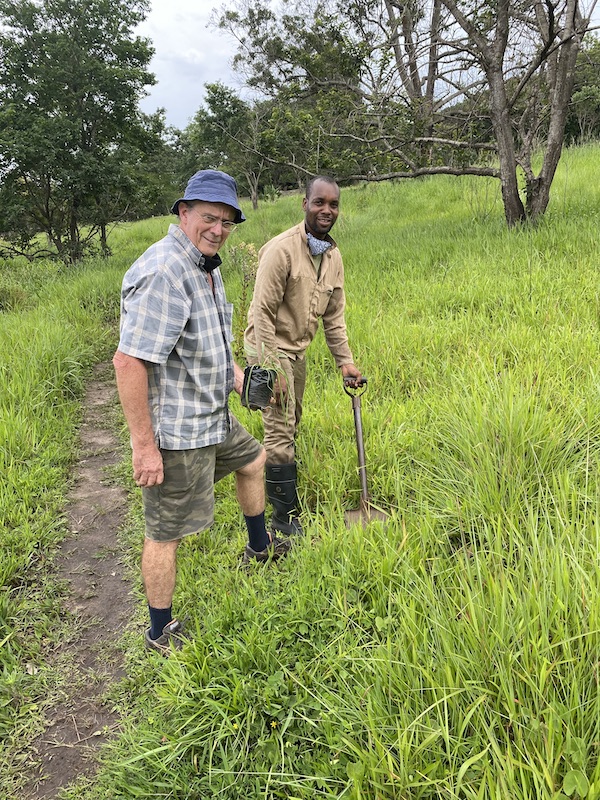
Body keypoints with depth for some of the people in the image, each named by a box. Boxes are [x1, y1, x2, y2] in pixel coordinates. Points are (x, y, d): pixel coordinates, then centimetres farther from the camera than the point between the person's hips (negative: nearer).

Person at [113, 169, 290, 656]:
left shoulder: (205, 266, 9)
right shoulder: (163, 272, -25)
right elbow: (128, 362, -30)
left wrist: (236, 373, 13)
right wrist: (144, 445, -27)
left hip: (212, 417, 11)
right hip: (175, 432, -10)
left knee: (253, 461, 29)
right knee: (166, 532, 3)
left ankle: (259, 549, 52)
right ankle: (161, 634, 22)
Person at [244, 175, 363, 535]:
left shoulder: (334, 255, 4)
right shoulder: (282, 249, -20)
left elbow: (334, 315, 11)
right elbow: (263, 313, -21)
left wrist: (345, 359, 7)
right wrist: (272, 370, -23)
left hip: (298, 350, 8)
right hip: (270, 348, -8)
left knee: (290, 427, 17)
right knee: (281, 432, -7)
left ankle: (276, 489, 34)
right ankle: (286, 516, 3)